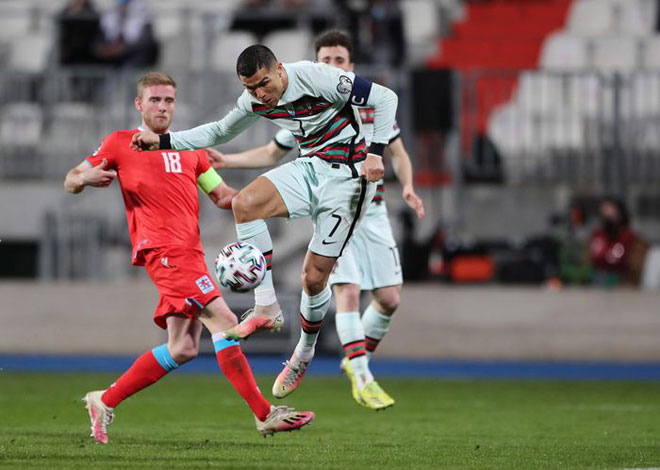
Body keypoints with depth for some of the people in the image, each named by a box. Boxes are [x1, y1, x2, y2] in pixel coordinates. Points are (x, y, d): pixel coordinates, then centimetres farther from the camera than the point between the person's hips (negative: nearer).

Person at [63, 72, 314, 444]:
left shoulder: (190, 149, 25)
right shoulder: (121, 144, 8)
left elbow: (223, 196, 25)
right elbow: (71, 182, 10)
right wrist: (86, 178, -15)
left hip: (189, 251, 8)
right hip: (164, 248, -8)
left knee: (183, 349, 3)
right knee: (222, 320, -18)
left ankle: (105, 402, 14)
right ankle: (264, 414, -19)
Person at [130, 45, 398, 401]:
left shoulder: (317, 78, -22)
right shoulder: (255, 101, -1)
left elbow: (386, 98, -15)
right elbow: (219, 132, 17)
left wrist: (375, 152, -23)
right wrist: (164, 141, 7)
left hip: (347, 176, -6)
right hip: (310, 168, 6)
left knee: (314, 276, -8)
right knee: (244, 203, -21)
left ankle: (305, 353, 19)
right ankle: (266, 308, -16)